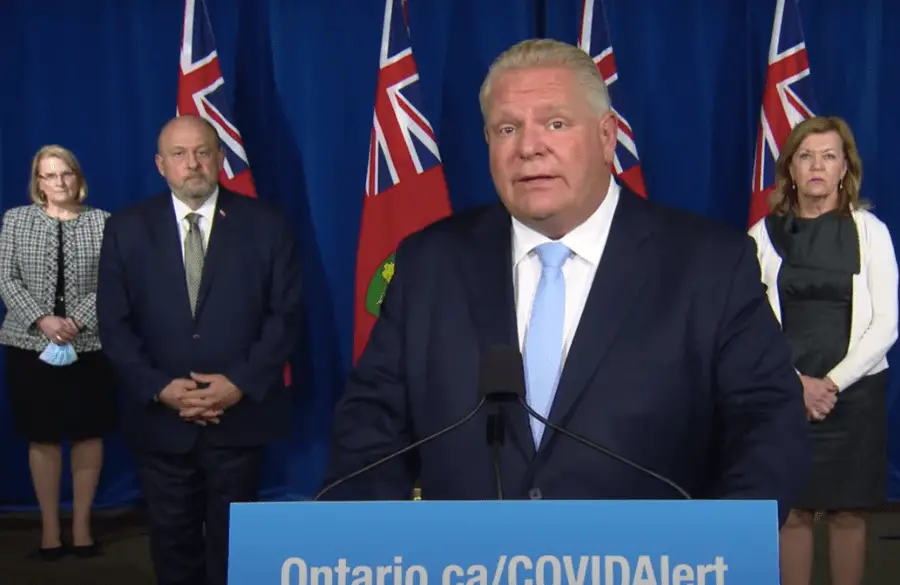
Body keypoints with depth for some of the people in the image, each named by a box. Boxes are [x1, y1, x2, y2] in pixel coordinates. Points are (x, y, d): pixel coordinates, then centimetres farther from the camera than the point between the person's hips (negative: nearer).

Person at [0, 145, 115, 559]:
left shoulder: (102, 221, 4)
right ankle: (49, 527, 16)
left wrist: (77, 320, -15)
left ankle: (82, 525, 17)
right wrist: (42, 320, -13)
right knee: (42, 437, 6)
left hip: (89, 345, 0)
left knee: (89, 433, 5)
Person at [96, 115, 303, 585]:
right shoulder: (126, 228, 3)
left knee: (233, 541, 11)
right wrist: (159, 388, -12)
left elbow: (286, 314, -3)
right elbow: (114, 322, 0)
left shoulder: (266, 225, 0)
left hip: (241, 416, -1)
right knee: (171, 538, 13)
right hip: (159, 419, 1)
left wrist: (241, 383, -14)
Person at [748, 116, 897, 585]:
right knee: (794, 511, 4)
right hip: (785, 394, 0)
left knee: (848, 512, 5)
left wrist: (833, 382, -10)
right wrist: (798, 383, -9)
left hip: (854, 392, 0)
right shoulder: (765, 234, 2)